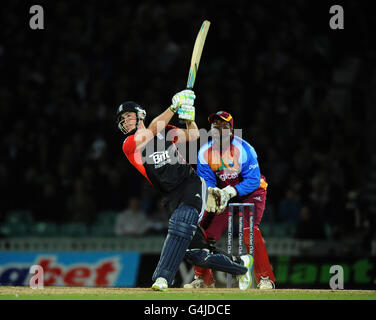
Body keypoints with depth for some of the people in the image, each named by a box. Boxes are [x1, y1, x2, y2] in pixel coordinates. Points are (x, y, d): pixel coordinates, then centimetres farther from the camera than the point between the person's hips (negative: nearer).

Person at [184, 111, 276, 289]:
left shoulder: (244, 150, -25)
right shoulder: (204, 152, -10)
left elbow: (253, 181, -26)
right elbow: (205, 180, -9)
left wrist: (229, 192, -38)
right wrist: (211, 193, -33)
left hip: (250, 193, -5)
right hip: (223, 193, 5)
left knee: (249, 231, -26)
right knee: (204, 232, -3)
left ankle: (265, 278, -18)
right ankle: (202, 279, 13)